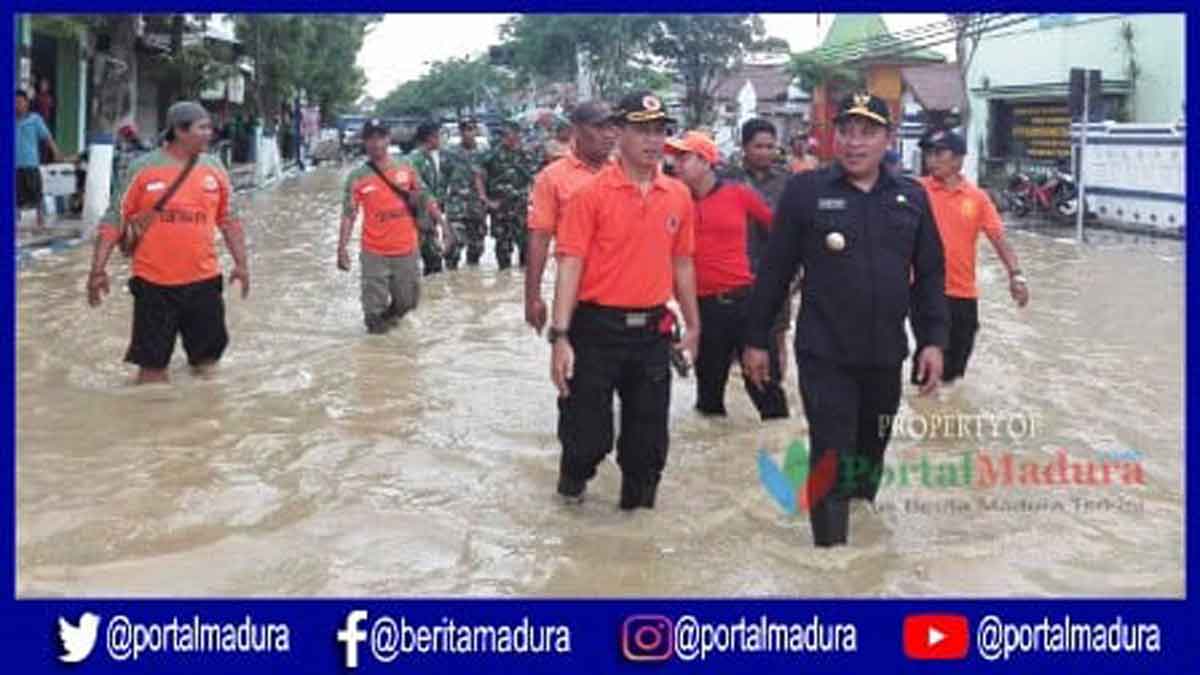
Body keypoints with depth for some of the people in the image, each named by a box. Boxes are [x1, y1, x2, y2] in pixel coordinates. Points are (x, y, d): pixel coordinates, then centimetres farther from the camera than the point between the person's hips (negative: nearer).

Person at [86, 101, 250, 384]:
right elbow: (115, 218, -2)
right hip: (154, 283, -3)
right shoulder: (144, 168, -6)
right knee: (152, 365, 3)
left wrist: (241, 264, 11)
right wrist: (98, 268, -6)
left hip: (204, 280, 3)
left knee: (206, 362, 11)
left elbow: (228, 220, 14)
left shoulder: (214, 168, 4)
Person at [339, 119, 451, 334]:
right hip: (374, 253, -2)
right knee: (374, 306, -3)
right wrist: (342, 248, -7)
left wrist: (442, 222, -2)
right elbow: (348, 214, -2)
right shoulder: (357, 177, -2)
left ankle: (391, 316, 42)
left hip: (406, 250, 2)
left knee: (407, 302, 12)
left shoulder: (406, 170, 3)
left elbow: (426, 199, 7)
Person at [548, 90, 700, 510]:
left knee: (649, 436, 10)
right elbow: (570, 265, -12)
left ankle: (639, 504, 28)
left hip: (653, 330, 4)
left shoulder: (679, 196, 5)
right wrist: (560, 336, -17)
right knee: (588, 430, 4)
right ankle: (573, 479, 35)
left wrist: (693, 325, 16)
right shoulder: (592, 194, -9)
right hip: (597, 327, -4)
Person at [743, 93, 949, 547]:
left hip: (886, 355, 4)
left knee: (871, 455, 16)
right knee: (832, 460, -4)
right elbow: (775, 271, -1)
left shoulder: (912, 198, 6)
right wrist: (757, 339, 0)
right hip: (824, 355, -3)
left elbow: (930, 275, 10)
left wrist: (934, 340, 3)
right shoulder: (805, 190, -3)